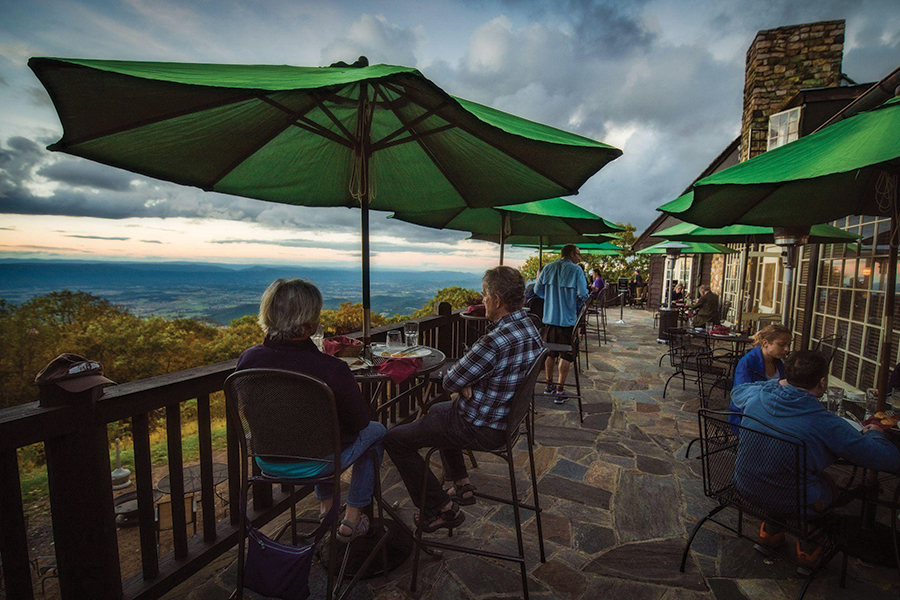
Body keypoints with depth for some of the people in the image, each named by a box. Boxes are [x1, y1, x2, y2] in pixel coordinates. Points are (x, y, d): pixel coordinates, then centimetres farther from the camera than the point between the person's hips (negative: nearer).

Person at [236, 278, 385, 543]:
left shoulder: (247, 359, -16)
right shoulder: (331, 369, -31)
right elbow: (359, 420, -16)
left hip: (267, 461, 6)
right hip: (311, 465, -5)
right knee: (376, 431, 21)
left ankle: (325, 505, 46)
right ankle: (352, 520, 27)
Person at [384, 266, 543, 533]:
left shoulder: (496, 341, -33)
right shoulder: (529, 327, -1)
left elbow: (450, 382, -21)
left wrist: (462, 382, 0)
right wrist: (468, 382, -7)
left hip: (482, 429, -9)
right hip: (507, 418, 10)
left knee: (394, 439, 0)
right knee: (436, 410, 33)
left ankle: (442, 508, 11)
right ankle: (461, 486, 36)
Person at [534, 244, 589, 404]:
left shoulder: (548, 268, 4)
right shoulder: (576, 270, -10)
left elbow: (537, 290, 6)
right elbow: (583, 295, -13)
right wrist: (574, 303, 8)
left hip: (549, 318, 5)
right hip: (567, 319, -5)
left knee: (550, 353, 18)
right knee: (566, 356, 5)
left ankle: (549, 385, 31)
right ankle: (559, 390, 8)